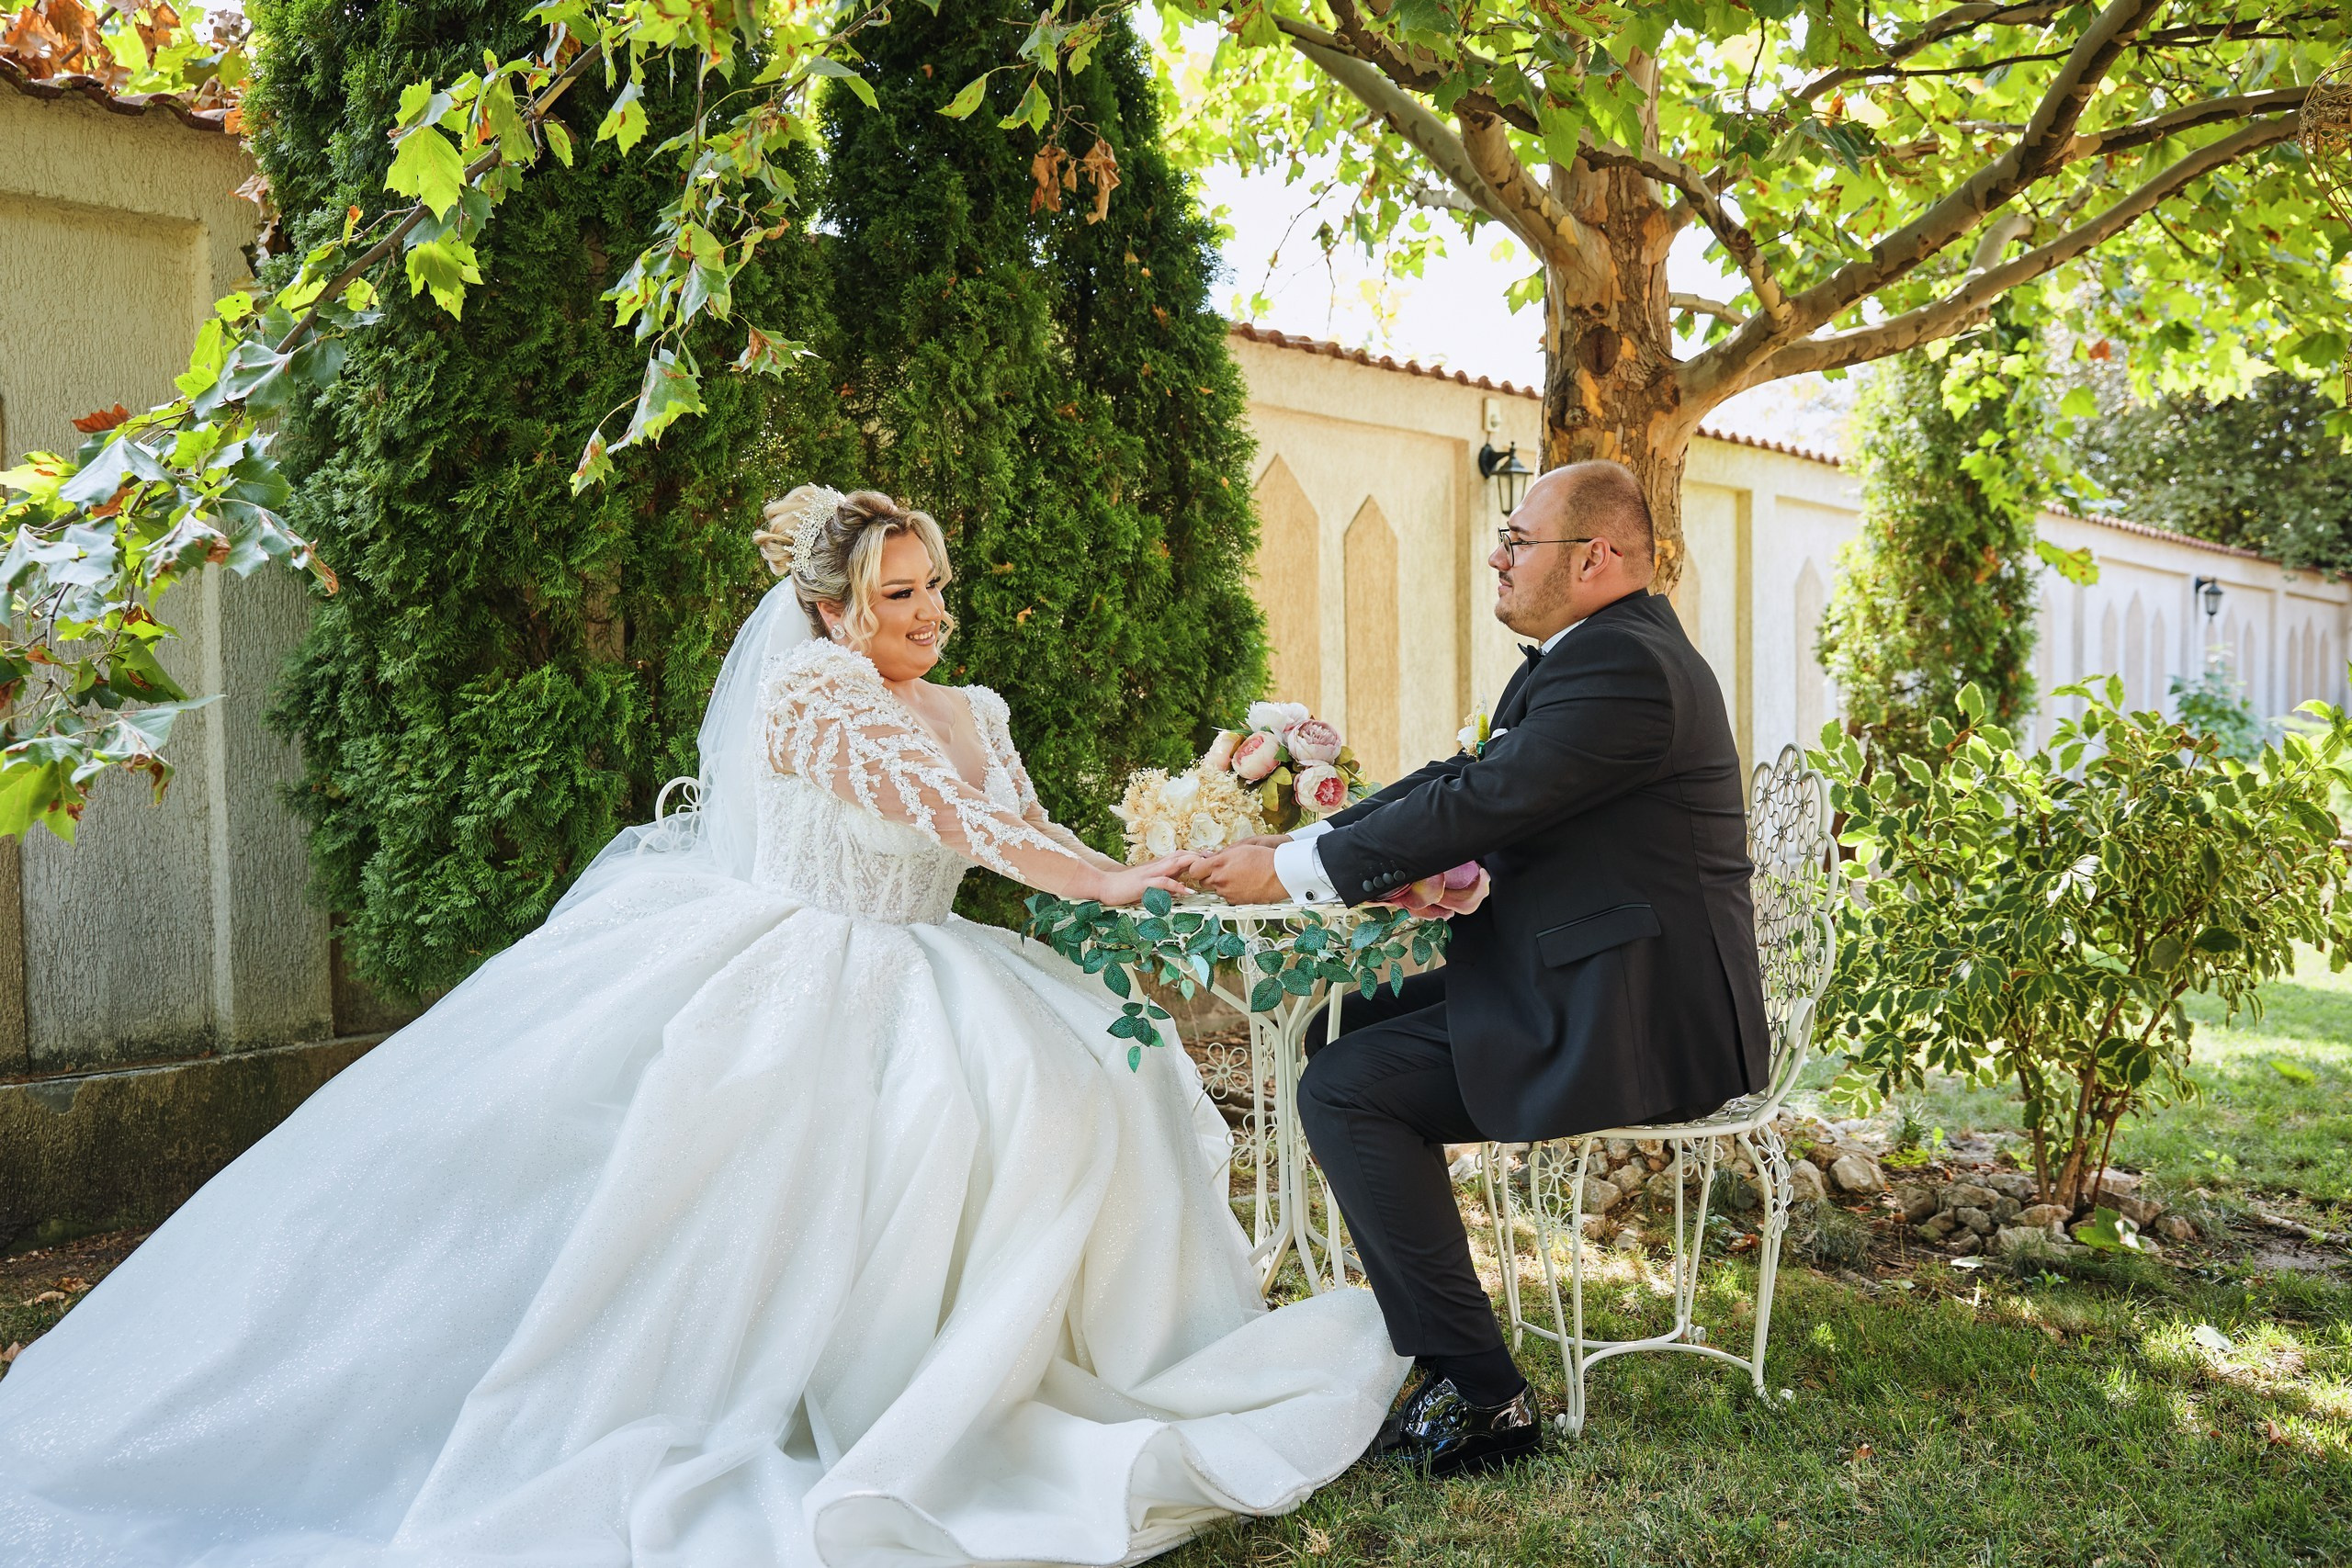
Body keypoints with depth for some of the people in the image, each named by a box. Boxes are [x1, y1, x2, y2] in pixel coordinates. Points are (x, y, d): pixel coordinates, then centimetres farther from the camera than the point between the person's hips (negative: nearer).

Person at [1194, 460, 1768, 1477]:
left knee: (1344, 1087, -16)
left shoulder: (1624, 665, -18)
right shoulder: (1593, 652, 16)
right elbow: (1467, 777, 13)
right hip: (1598, 989, 11)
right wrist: (1297, 844, 2)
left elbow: (1479, 804, -23)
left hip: (1638, 1023, -11)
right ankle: (1419, 1336, 22)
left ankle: (1478, 1395, -8)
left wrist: (1290, 871, -15)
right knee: (1362, 1022, 16)